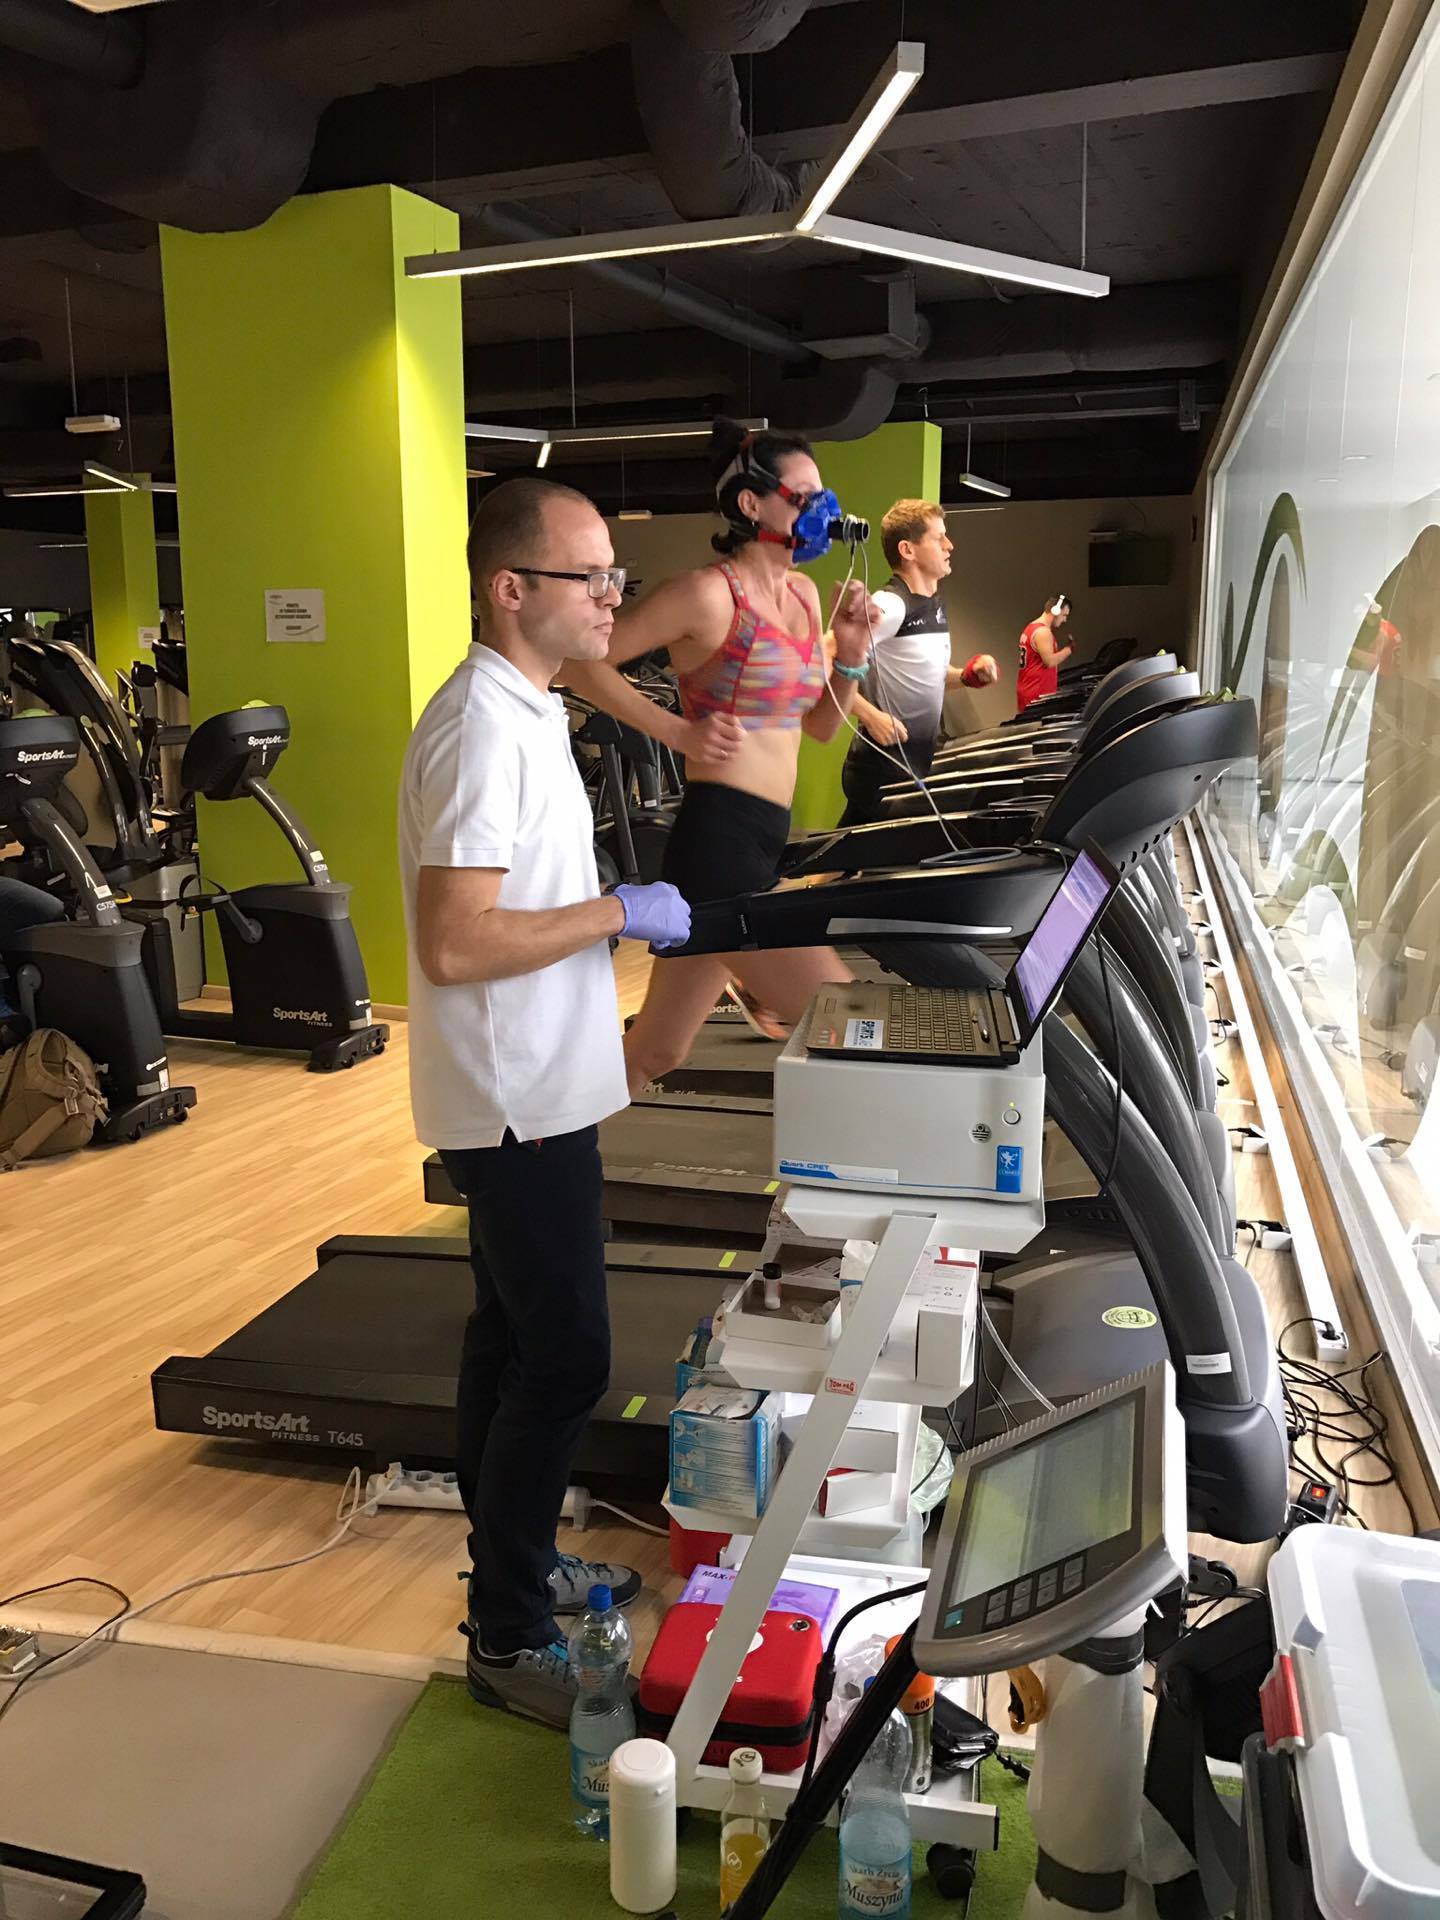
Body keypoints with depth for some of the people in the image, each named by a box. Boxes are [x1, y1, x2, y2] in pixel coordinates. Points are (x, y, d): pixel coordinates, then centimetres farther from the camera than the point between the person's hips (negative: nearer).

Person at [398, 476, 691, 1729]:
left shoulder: (525, 712, 11)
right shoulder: (482, 733, -21)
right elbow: (454, 942, -27)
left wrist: (621, 913, 10)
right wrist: (618, 912, -20)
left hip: (537, 1091, 10)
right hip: (518, 1101, -10)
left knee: (516, 1342, 18)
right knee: (566, 1361, -2)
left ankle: (517, 1567, 34)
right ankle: (506, 1639, 13)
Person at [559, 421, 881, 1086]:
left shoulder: (803, 594, 15)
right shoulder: (709, 593, -10)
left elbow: (820, 726, 21)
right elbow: (583, 661, -12)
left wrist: (851, 652, 5)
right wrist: (680, 732, -15)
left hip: (762, 843, 9)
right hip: (719, 838, -9)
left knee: (654, 1054, 15)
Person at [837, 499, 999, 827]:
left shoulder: (935, 605, 13)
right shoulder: (889, 605, -17)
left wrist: (966, 676, 7)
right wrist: (871, 716, -27)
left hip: (919, 763, 9)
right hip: (883, 766, -9)